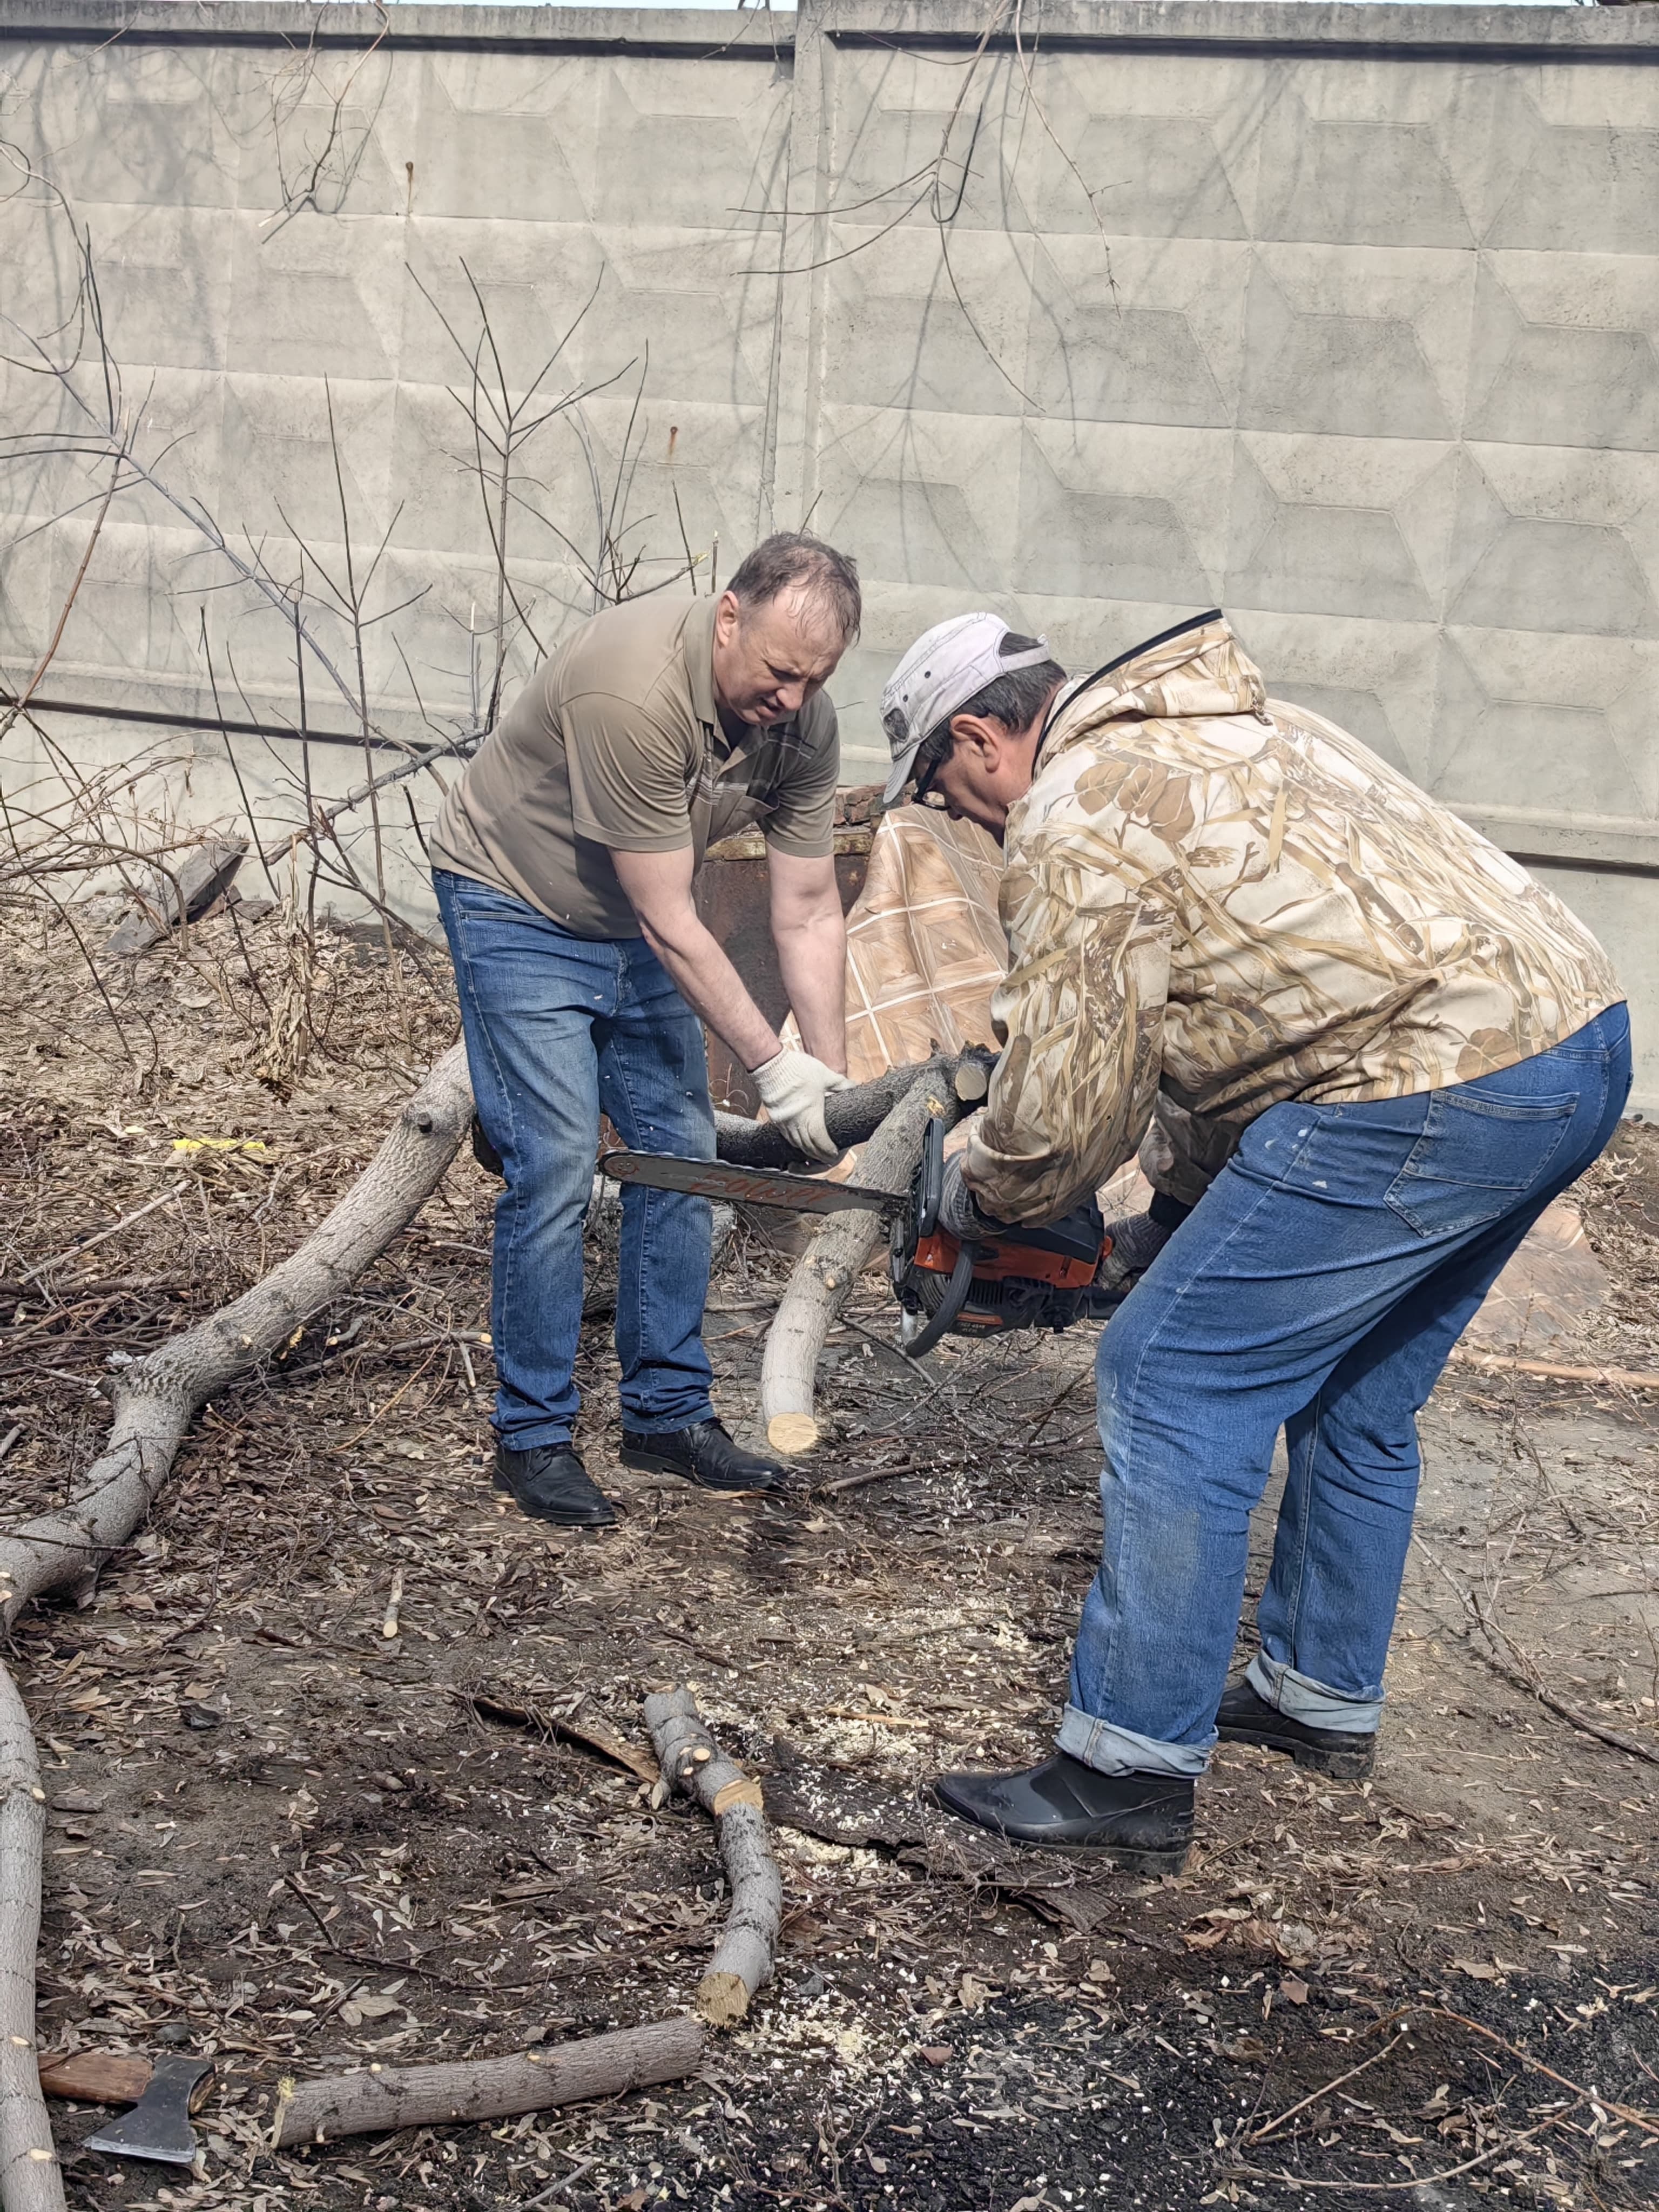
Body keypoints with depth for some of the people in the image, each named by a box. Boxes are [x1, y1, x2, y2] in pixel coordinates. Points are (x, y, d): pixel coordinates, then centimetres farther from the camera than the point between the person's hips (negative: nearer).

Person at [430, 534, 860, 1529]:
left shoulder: (805, 722, -15)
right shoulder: (636, 690, -35)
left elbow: (808, 915, -9)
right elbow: (668, 922, -31)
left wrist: (832, 1081, -16)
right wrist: (771, 1064, -29)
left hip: (636, 925, 7)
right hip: (518, 911, -7)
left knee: (683, 1153, 5)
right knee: (557, 1165, -13)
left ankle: (669, 1411, 18)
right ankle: (533, 1436, 1)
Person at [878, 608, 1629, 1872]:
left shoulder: (1076, 816, -6)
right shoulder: (1216, 733, 25)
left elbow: (1068, 1101, -6)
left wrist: (979, 1199, 15)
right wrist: (1179, 1210, 29)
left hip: (1434, 1091, -10)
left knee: (1176, 1381, -2)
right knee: (1357, 1397, 23)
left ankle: (1131, 1775, 4)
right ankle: (1326, 1698, 38)